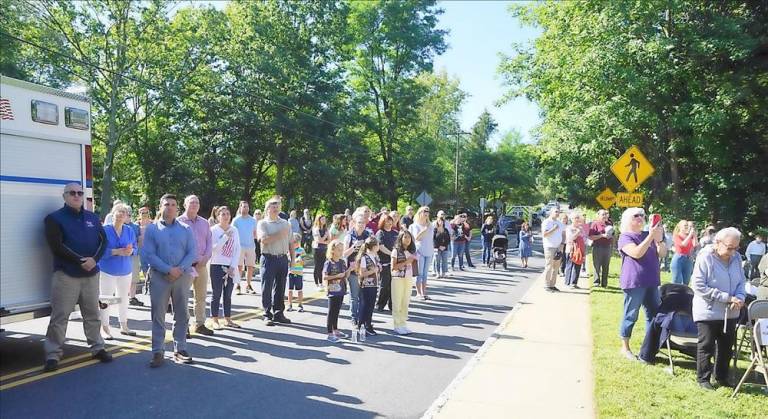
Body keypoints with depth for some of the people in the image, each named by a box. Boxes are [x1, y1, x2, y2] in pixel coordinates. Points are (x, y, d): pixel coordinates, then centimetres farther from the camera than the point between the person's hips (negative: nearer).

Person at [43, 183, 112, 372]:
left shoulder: (92, 218, 12)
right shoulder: (55, 218, -2)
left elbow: (103, 241, 7)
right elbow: (56, 246, -12)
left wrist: (94, 259, -12)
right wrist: (80, 261, -17)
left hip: (91, 274, 4)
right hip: (66, 275, -4)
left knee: (92, 314, 12)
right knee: (60, 316, -3)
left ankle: (97, 348, 22)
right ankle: (53, 355, 5)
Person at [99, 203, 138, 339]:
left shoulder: (130, 231, 2)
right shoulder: (105, 230, -11)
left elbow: (135, 247, 7)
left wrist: (131, 250, -16)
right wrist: (117, 252, -25)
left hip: (125, 270, 5)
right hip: (107, 270, -5)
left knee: (124, 298, 15)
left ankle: (124, 326, 28)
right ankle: (105, 329, 14)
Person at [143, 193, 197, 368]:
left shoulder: (186, 229, 8)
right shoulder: (152, 229, 3)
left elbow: (192, 252, 1)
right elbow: (149, 254, -6)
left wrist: (180, 269, -14)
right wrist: (168, 270, -16)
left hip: (183, 276, 2)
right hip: (159, 276, -2)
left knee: (181, 315, 7)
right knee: (158, 315, 1)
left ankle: (180, 349, 17)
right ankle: (158, 352, 8)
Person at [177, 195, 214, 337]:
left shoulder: (204, 223, 12)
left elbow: (209, 242, 12)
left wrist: (206, 258, -3)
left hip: (202, 264, 5)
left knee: (201, 296, 11)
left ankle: (200, 324, 21)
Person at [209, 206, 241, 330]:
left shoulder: (234, 230, 6)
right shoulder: (213, 230, -5)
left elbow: (237, 249, 4)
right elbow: (213, 248, -14)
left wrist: (233, 266, -4)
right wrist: (226, 236, -19)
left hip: (231, 267, 4)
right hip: (217, 266, -4)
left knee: (228, 294, 10)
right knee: (217, 294, 1)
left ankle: (228, 319, 18)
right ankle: (214, 320, 9)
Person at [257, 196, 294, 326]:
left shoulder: (285, 223, 14)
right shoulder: (263, 223, 0)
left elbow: (290, 242, 14)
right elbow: (264, 240, -15)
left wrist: (292, 258, 9)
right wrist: (280, 234, -13)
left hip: (283, 258, 4)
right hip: (269, 258, -4)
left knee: (280, 288, 10)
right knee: (267, 288, -1)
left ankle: (278, 313, 19)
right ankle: (267, 315, 7)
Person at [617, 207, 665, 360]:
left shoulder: (647, 235, 14)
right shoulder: (625, 237, -7)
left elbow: (661, 253, 8)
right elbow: (637, 253, -22)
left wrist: (659, 239, -10)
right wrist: (651, 236, -23)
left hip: (651, 282, 7)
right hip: (634, 283, -7)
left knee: (655, 314, 11)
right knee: (630, 315, 0)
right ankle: (625, 348, 11)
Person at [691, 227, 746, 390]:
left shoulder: (736, 257, 0)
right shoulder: (705, 257, -17)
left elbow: (741, 281, 10)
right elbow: (698, 286, -20)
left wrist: (740, 297, -12)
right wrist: (727, 298, -21)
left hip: (730, 312, 6)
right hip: (708, 312, -6)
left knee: (726, 346, 16)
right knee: (706, 346, 4)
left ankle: (721, 376, 33)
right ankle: (703, 378, 18)